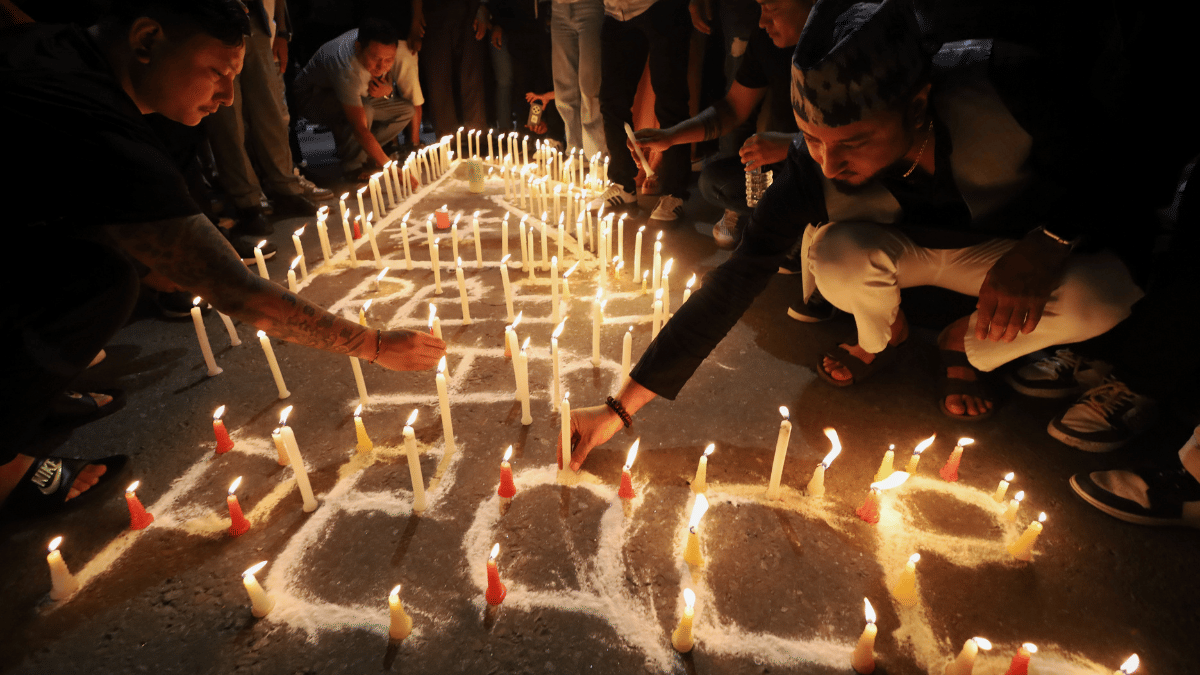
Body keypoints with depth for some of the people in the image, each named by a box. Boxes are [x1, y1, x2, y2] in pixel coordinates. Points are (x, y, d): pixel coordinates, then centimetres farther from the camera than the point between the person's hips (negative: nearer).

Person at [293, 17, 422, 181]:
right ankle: (352, 165, -11)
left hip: (359, 93, 6)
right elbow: (360, 128, -43)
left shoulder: (404, 53, -25)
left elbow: (415, 103, -7)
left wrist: (388, 89, -27)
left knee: (407, 109, -16)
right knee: (364, 112, -36)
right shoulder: (347, 67, -41)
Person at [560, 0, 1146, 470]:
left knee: (1105, 293, -29)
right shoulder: (812, 167, -31)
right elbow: (735, 281, -30)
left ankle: (965, 347, 4)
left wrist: (1046, 244, -37)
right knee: (837, 255, -34)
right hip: (904, 250, 0)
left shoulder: (1002, 85, -33)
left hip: (1006, 252, 1)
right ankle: (881, 336, 3)